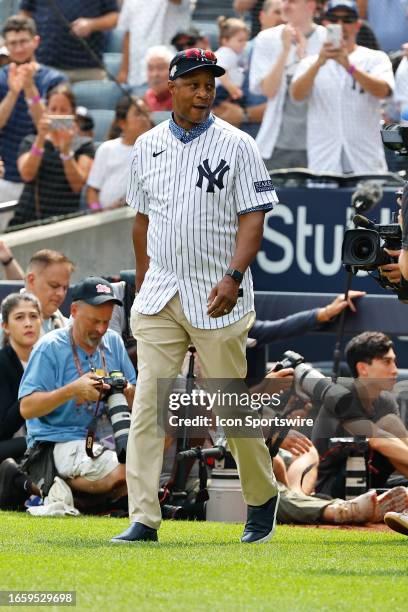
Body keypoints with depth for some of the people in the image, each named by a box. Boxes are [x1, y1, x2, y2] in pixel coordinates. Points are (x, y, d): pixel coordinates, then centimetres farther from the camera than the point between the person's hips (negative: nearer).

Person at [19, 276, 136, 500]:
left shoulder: (113, 342, 13)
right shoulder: (50, 347, -5)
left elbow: (137, 403, 11)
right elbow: (27, 408, -12)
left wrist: (127, 392, -14)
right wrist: (73, 390, -24)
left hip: (103, 442, 7)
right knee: (124, 472, -30)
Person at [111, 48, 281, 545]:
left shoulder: (235, 145, -2)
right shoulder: (147, 146, 10)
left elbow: (253, 217, -7)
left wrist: (233, 276, -21)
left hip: (216, 299, -3)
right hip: (159, 298, 3)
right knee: (147, 404, -6)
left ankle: (263, 498, 26)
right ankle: (143, 520, -8)